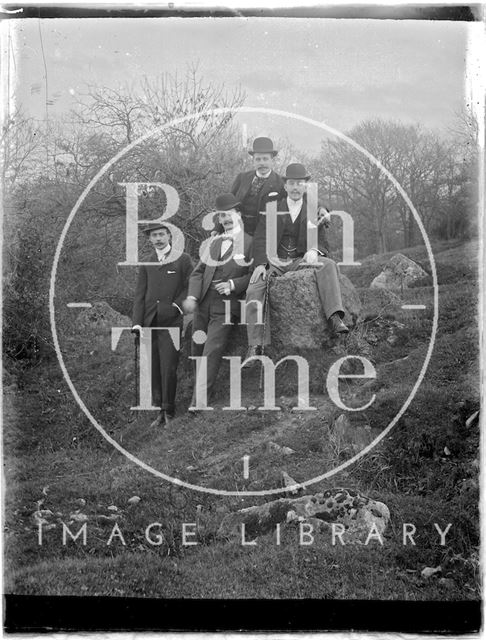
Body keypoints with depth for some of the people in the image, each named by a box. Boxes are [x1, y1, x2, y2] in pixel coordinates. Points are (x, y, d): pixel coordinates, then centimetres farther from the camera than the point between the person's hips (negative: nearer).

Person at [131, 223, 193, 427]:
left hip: (171, 322, -3)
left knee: (168, 369, -8)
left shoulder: (183, 259, 7)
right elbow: (140, 294, 12)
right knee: (153, 369, 3)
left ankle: (169, 412, 2)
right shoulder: (146, 263, 16)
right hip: (149, 322, 4)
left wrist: (176, 305, -10)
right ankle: (161, 410, 11)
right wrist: (137, 322, 2)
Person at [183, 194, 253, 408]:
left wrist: (233, 285, -16)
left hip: (225, 305, -6)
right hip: (202, 303, 6)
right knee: (196, 352, 7)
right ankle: (200, 392, 22)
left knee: (211, 353, -13)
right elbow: (198, 272, 12)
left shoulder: (250, 243, 0)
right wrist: (191, 296, -3)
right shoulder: (215, 241, 17)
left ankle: (198, 403, -13)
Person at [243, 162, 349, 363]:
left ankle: (335, 318, -43)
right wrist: (260, 264, -17)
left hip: (301, 260, 0)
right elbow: (260, 238, 1)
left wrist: (313, 251, -23)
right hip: (275, 262, 0)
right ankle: (255, 345, -28)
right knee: (254, 289, -27)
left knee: (328, 265, -29)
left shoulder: (314, 208, 12)